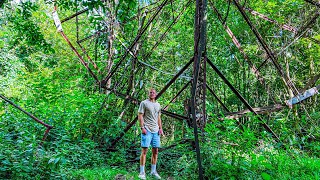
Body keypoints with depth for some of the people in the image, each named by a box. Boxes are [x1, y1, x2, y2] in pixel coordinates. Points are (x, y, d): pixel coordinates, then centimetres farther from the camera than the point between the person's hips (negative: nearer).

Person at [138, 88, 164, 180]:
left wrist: (160, 128, 10)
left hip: (156, 130, 6)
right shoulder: (144, 103, -1)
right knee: (144, 150, -4)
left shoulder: (158, 105, 17)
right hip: (147, 130, -6)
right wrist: (142, 128, -15)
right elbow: (140, 116, -6)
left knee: (155, 151, 9)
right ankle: (142, 172, 3)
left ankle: (153, 171, 20)